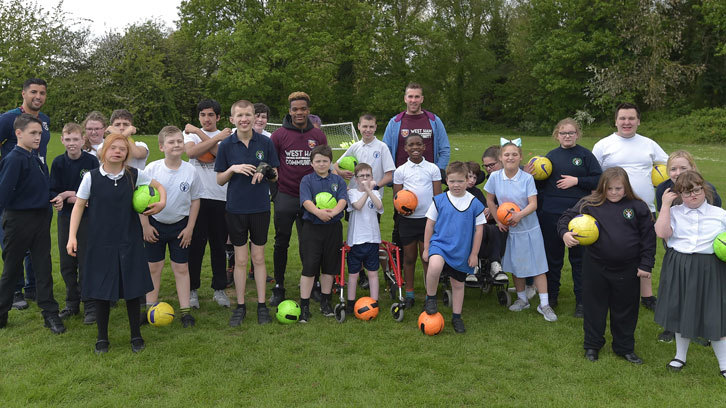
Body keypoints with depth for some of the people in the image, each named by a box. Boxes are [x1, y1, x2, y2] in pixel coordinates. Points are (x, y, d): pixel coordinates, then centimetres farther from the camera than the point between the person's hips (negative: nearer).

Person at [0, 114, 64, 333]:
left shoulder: (36, 159, 9)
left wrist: (54, 200, 2)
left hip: (41, 218, 7)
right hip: (19, 219, -7)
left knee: (43, 267, 8)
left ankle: (50, 313, 14)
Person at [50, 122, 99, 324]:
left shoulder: (92, 161, -7)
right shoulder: (58, 162, 2)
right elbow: (53, 193, 1)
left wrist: (69, 194, -14)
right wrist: (73, 199, -16)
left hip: (87, 217, -4)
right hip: (65, 216, 4)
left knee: (85, 262, -4)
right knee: (67, 263, 10)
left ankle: (90, 306, 7)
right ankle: (72, 304, 25)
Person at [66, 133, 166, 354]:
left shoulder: (135, 175, -2)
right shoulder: (91, 177, -4)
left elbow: (159, 186, 13)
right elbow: (79, 206, 0)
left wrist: (161, 203, -7)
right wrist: (72, 236, -7)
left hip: (129, 241, 1)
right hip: (100, 242, -1)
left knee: (133, 288, 6)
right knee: (101, 288, 6)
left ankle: (136, 335, 22)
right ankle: (102, 337, 24)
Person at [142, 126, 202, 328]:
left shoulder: (190, 171, -8)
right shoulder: (152, 169, -10)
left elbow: (195, 200, 2)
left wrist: (189, 228, -1)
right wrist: (145, 225, -4)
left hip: (180, 225, 0)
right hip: (155, 224, 0)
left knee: (181, 268, 5)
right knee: (153, 267, 8)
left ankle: (185, 310, 13)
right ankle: (150, 308, 21)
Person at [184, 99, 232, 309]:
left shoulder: (226, 136, 8)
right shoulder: (190, 133, 9)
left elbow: (221, 153, -14)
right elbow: (191, 151, -13)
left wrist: (199, 132, -10)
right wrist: (217, 137, -12)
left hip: (220, 197, 1)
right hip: (197, 196, 0)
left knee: (219, 245, 7)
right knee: (195, 243, 1)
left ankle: (219, 289, 18)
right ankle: (193, 289, 13)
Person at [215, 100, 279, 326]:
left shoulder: (265, 142, -1)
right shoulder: (226, 145, -1)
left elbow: (275, 175, 5)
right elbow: (220, 180, 3)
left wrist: (265, 173, -17)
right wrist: (233, 169, -16)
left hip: (260, 207, 0)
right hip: (236, 208, 0)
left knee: (258, 258, 8)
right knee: (240, 259, 6)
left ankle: (262, 305, 19)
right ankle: (240, 306, 19)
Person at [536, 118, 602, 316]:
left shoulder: (585, 155, 2)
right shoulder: (550, 156, 10)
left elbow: (599, 180, -3)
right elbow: (540, 185, 14)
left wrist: (576, 181, -12)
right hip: (551, 214, 3)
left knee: (579, 257, 6)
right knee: (552, 255, 11)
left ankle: (581, 300, 17)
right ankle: (551, 295, 26)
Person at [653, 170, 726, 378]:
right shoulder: (674, 212, 0)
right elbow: (661, 232, -16)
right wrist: (665, 205, -13)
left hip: (709, 270, -1)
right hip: (678, 268, 1)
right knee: (681, 312, 13)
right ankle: (680, 356, 33)